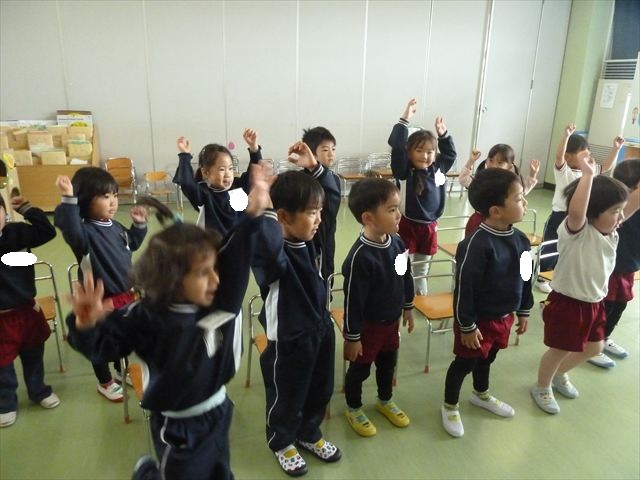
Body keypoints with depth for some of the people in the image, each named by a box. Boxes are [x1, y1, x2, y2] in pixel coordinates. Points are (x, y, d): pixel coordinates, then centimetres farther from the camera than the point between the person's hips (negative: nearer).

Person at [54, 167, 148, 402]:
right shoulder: (85, 231, -26)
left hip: (124, 294, 7)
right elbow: (72, 232, -51)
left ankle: (121, 371, 51)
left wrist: (139, 224, 4)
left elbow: (131, 244, 18)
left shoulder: (115, 226, -1)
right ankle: (105, 382, 38)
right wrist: (68, 200, -61)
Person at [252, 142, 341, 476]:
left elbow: (332, 194, 7)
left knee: (320, 392, 27)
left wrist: (313, 167, -5)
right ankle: (281, 442, 47)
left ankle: (309, 434, 53)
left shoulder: (309, 239, -7)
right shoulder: (273, 252, -29)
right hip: (288, 341, -7)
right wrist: (266, 211, -41)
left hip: (320, 331, 7)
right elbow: (267, 239, -56)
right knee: (286, 398, 19)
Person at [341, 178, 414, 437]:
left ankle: (385, 401, 51)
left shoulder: (397, 242, -10)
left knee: (388, 363, 26)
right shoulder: (360, 256, -31)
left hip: (392, 320, 7)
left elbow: (406, 277, 7)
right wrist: (352, 337, -17)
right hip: (368, 325, -7)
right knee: (359, 369, 16)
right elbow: (352, 301, -24)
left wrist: (407, 308, 16)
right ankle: (353, 409, 40)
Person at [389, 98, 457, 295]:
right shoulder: (404, 170, -13)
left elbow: (450, 154, 21)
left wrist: (443, 134, 10)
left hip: (429, 227, 5)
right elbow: (396, 147, -28)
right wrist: (404, 121, -30)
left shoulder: (437, 168, 2)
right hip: (408, 225, -5)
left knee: (422, 270, 20)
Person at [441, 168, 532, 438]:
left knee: (487, 358, 28)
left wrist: (523, 312, 15)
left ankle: (481, 395, 53)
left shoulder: (520, 239, -4)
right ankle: (449, 407, 32)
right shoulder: (476, 244, -30)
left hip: (504, 316, 7)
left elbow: (525, 278, 9)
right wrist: (467, 326, -18)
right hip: (479, 319, -7)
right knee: (465, 362, 11)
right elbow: (464, 289, -25)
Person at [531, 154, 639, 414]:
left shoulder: (611, 230, -1)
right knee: (559, 351, 10)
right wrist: (588, 176, -44)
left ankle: (559, 375, 49)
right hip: (567, 303, -8)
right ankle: (542, 388, 35)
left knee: (593, 348, 24)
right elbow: (576, 211, -46)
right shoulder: (576, 231, -24)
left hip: (594, 303, 8)